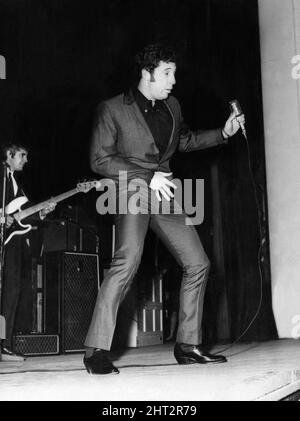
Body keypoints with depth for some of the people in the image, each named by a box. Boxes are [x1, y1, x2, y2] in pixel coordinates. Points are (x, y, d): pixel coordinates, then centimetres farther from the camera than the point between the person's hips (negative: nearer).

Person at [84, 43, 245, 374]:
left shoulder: (171, 106, 13)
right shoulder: (112, 109, -5)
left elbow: (185, 140, 30)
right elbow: (99, 159, -8)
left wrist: (224, 132, 15)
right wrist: (148, 177, -15)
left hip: (163, 191, 7)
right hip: (131, 188, -7)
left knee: (197, 263, 3)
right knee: (128, 260, -28)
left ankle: (188, 345, 14)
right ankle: (96, 350, -21)